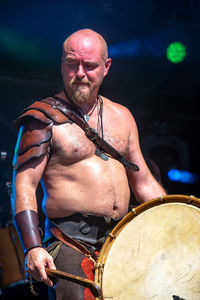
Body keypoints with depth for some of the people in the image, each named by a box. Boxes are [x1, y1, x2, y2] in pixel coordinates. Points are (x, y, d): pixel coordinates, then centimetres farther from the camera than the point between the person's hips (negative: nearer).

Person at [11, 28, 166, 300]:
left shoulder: (121, 117, 16)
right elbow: (24, 186, -8)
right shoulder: (44, 118, -2)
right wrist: (33, 247, -22)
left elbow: (144, 183, 21)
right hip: (72, 243, -5)